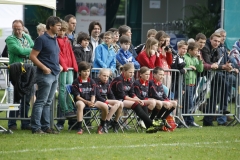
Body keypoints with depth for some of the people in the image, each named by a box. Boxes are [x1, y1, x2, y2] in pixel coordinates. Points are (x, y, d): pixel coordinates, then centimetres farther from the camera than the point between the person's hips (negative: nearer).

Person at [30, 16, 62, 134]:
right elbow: (32, 56, -14)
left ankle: (46, 126, 15)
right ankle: (36, 127, -5)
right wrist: (44, 68, -20)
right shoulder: (42, 39, -11)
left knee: (48, 102, 11)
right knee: (41, 102, -7)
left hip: (55, 74, 8)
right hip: (45, 75, -8)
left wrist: (58, 66, 10)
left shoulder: (54, 39, 14)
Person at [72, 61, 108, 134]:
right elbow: (77, 96, -8)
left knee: (105, 106, -18)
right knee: (80, 105, -42)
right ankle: (79, 128, -40)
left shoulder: (92, 82, 10)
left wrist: (92, 102, -17)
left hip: (91, 101, 4)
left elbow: (93, 95, 5)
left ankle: (102, 125, 5)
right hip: (81, 100, -4)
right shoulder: (76, 82, -3)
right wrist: (87, 102, -20)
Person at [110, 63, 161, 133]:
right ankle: (150, 123, -31)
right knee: (135, 104, -29)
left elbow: (132, 94, 12)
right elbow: (121, 95, -17)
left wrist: (138, 100, -9)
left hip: (127, 100, 8)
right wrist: (135, 100, -18)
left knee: (143, 105, -13)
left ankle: (148, 126, -25)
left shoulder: (130, 80, 13)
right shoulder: (118, 80, -12)